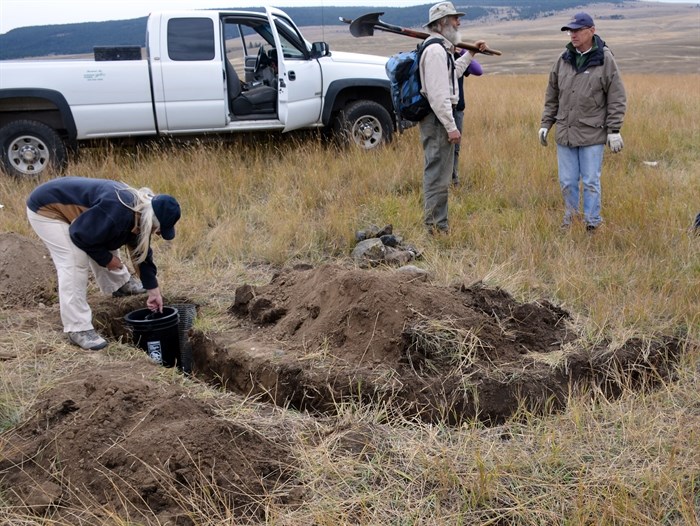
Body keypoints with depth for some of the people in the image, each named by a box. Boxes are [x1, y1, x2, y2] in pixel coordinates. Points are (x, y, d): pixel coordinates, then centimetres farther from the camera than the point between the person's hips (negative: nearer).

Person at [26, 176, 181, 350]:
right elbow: (80, 235, -27)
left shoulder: (140, 210, -4)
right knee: (74, 264, -17)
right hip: (46, 209, -9)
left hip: (67, 206, 9)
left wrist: (153, 290, 7)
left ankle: (120, 284, 43)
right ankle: (78, 330, -12)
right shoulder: (116, 213, -35)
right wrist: (106, 259, -12)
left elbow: (141, 250, 6)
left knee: (107, 242, 18)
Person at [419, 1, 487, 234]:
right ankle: (435, 227, -2)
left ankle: (438, 224, 26)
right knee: (438, 175, -7)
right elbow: (437, 94, -22)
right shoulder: (435, 50, -16)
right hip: (437, 119, -11)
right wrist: (451, 127, -22)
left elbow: (451, 73, 38)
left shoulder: (441, 49, 18)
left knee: (438, 174, 17)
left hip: (439, 119, 11)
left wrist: (470, 53, 37)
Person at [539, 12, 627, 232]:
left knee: (590, 182, 3)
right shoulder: (564, 59, 7)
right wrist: (545, 124, 12)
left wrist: (614, 130, -8)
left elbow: (617, 98, -4)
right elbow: (552, 95, 15)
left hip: (592, 134, -4)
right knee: (567, 182, 10)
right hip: (565, 133, 4)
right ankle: (570, 217, 26)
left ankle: (592, 223, 14)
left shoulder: (605, 59, -5)